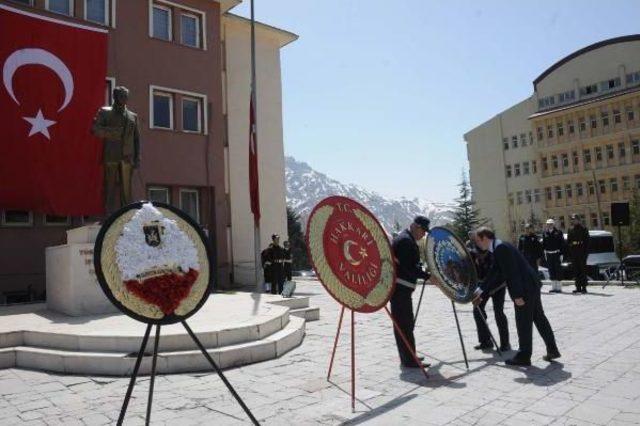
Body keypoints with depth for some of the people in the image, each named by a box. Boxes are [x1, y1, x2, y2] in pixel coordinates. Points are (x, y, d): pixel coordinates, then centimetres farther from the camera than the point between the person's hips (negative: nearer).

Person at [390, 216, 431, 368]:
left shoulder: (406, 239, 18)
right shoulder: (405, 240, -16)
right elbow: (409, 268, -22)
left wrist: (422, 270, 15)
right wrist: (428, 276, -20)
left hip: (400, 286, 11)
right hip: (399, 287, -11)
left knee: (406, 322, 17)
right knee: (404, 324, -6)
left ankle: (408, 357, 26)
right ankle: (409, 361, -1)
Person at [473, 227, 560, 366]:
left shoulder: (501, 248, -17)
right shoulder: (498, 249, 15)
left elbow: (512, 272, -22)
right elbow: (494, 276, 19)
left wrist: (517, 295, -21)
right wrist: (482, 294, 19)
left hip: (525, 288, -10)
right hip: (531, 285, 10)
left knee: (523, 323, 0)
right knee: (539, 318, 17)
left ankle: (524, 356, 10)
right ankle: (552, 350, 27)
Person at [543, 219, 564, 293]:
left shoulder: (558, 232, -4)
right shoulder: (545, 233, 8)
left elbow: (562, 243, -5)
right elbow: (543, 243, 11)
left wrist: (560, 252, -12)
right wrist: (545, 252, 4)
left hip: (556, 253, -4)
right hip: (548, 254, 4)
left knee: (558, 270, -1)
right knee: (551, 270, 8)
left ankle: (559, 287, 5)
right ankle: (553, 286, 16)